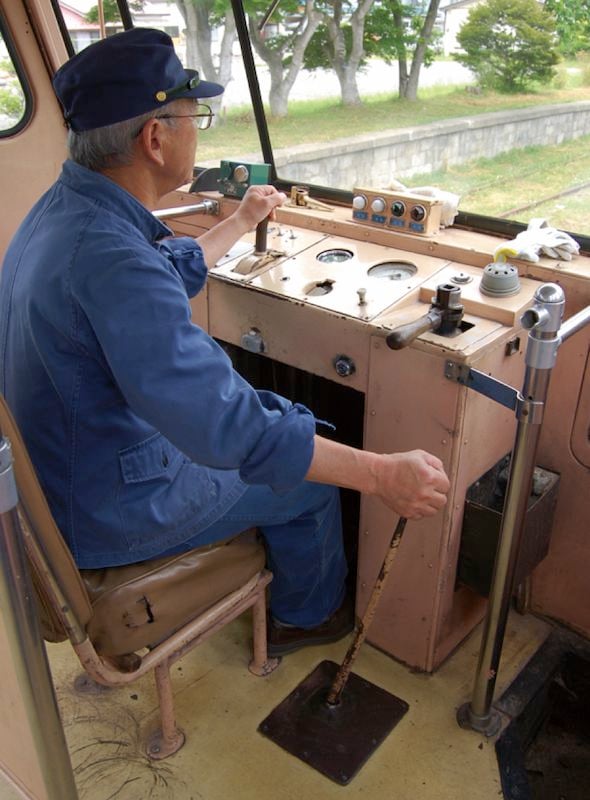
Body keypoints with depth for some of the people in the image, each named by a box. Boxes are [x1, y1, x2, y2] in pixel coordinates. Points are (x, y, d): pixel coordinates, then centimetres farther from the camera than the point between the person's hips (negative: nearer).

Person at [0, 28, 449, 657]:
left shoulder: (66, 205, -2)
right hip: (111, 511, -9)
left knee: (286, 417, 22)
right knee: (311, 481, 8)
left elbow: (171, 272, 17)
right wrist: (380, 474, -33)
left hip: (70, 461, 9)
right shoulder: (108, 256, -35)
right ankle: (306, 615, 35)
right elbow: (225, 425, -38)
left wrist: (242, 221, 29)